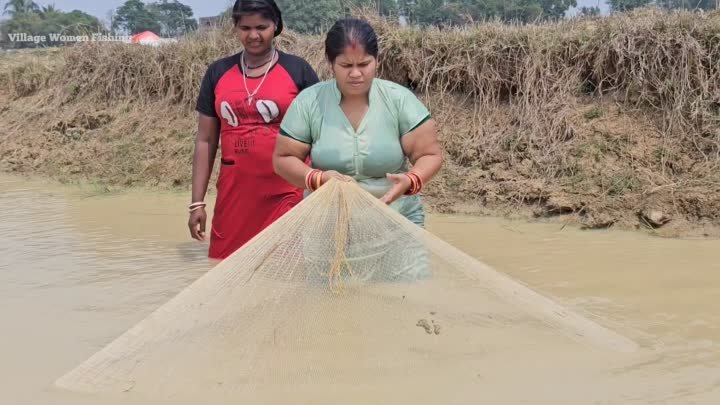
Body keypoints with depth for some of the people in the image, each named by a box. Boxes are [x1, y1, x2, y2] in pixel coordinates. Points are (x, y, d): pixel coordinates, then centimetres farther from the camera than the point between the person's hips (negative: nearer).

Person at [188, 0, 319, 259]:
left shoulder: (298, 70, 0)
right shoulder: (218, 73, 7)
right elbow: (205, 140, 10)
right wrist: (197, 202, 6)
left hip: (288, 192, -2)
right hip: (235, 192, 3)